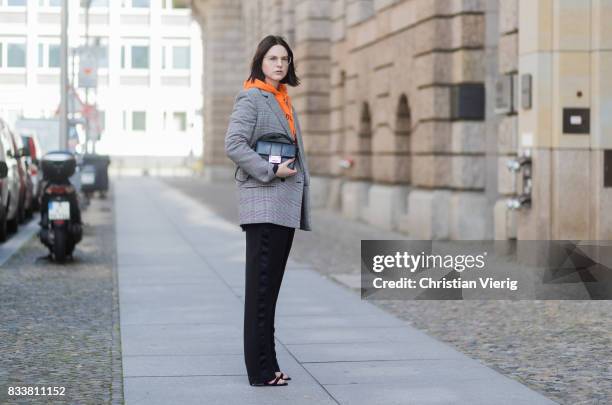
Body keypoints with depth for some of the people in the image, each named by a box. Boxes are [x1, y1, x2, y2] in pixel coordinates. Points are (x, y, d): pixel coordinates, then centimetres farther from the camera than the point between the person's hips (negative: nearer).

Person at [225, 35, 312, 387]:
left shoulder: (284, 100, 20)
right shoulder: (251, 98, -6)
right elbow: (234, 144, -17)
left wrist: (299, 178, 18)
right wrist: (271, 171, -18)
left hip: (286, 203, 9)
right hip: (263, 202, -9)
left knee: (271, 287, 10)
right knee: (260, 287, -7)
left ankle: (267, 365, 15)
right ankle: (260, 370, -6)